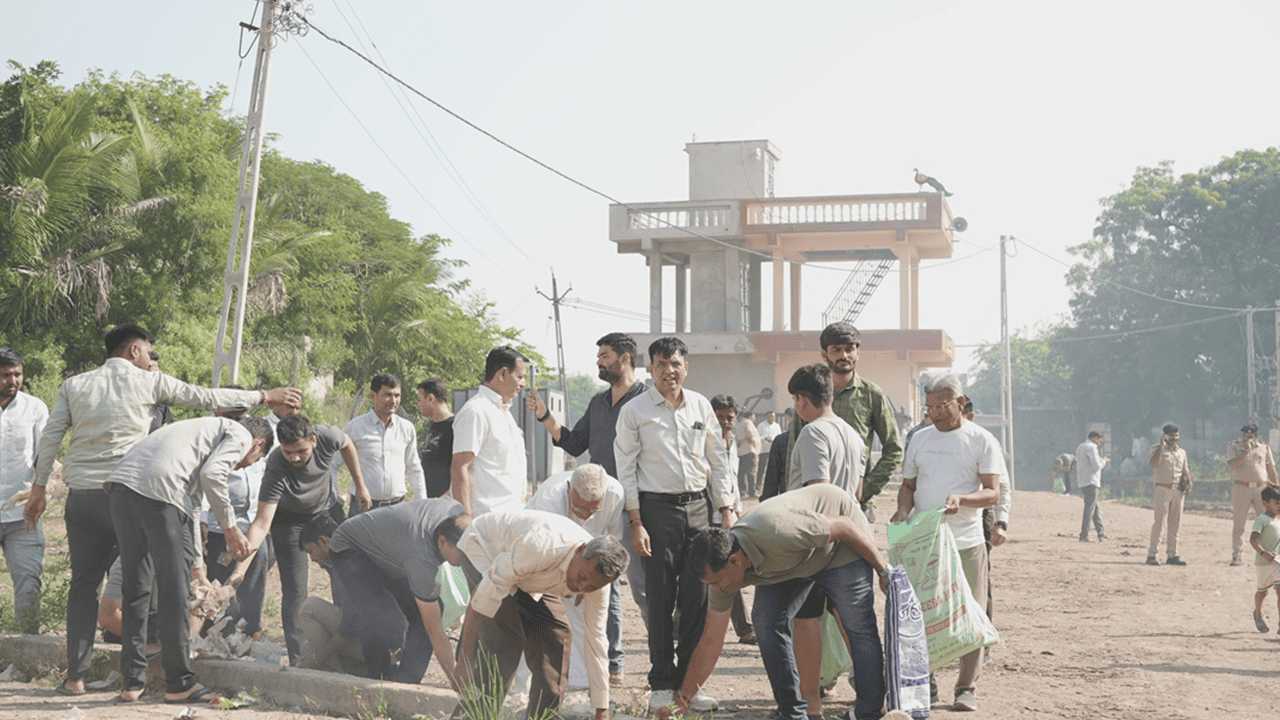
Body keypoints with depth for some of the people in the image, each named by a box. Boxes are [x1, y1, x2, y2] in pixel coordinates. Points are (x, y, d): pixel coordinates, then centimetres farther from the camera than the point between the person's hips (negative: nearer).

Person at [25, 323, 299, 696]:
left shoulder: (74, 385, 11)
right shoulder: (149, 383, 2)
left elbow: (50, 438, 7)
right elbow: (208, 398, 6)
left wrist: (39, 488, 13)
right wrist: (264, 396, 15)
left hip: (82, 497, 3)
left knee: (84, 584, 8)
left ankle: (76, 676, 3)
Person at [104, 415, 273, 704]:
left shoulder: (208, 428, 39)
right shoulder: (240, 435, 14)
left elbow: (190, 504, 43)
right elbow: (210, 474, -7)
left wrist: (197, 567, 48)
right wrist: (231, 527, 3)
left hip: (121, 484, 9)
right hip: (160, 487, -9)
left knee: (135, 588, 15)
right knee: (173, 591, 0)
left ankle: (132, 682, 18)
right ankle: (179, 683, 7)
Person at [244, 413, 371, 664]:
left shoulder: (327, 437, -30)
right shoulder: (276, 470, -38)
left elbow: (347, 444, -3)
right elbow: (262, 522, -41)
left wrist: (360, 485, 2)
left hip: (327, 510, 4)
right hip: (290, 519, -4)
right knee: (295, 591, -10)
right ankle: (297, 660, -2)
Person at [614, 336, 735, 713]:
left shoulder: (701, 406, 9)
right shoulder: (634, 411, -1)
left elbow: (716, 460, 14)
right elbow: (626, 470, -2)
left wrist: (727, 509, 8)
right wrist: (636, 523, -7)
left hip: (699, 506, 3)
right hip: (657, 508, -3)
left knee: (697, 597, 3)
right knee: (661, 600, 0)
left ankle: (688, 680, 13)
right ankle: (662, 684, 10)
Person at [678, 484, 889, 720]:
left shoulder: (777, 533, -43)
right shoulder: (723, 567, -20)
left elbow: (844, 526, -28)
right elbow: (711, 642, -11)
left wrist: (883, 568, -16)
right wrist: (682, 697, -11)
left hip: (841, 545, -5)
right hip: (796, 559, 6)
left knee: (858, 626, -9)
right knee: (766, 620, -12)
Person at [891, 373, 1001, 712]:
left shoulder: (982, 441, 0)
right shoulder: (920, 439, 11)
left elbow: (992, 494, -4)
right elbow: (908, 485, 18)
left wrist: (962, 499, -24)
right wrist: (903, 510, -4)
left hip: (966, 544, -3)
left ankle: (967, 687, 11)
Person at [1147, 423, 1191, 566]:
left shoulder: (1182, 452, 18)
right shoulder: (1158, 449, 0)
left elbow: (1185, 470, 21)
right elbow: (1153, 463, -19)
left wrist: (1188, 482, 1)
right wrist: (1162, 445, -19)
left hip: (1178, 490, 6)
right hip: (1162, 489, -6)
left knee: (1175, 524, 6)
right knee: (1158, 522, -11)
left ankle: (1172, 555, 11)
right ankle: (1151, 554, -10)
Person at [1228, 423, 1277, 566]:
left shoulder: (1264, 448, 13)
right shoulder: (1233, 446, 5)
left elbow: (1271, 469, 15)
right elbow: (1232, 465, -10)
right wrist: (1246, 452, -15)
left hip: (1262, 488, 2)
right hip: (1241, 488, -2)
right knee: (1238, 523, -2)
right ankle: (1235, 555, 3)